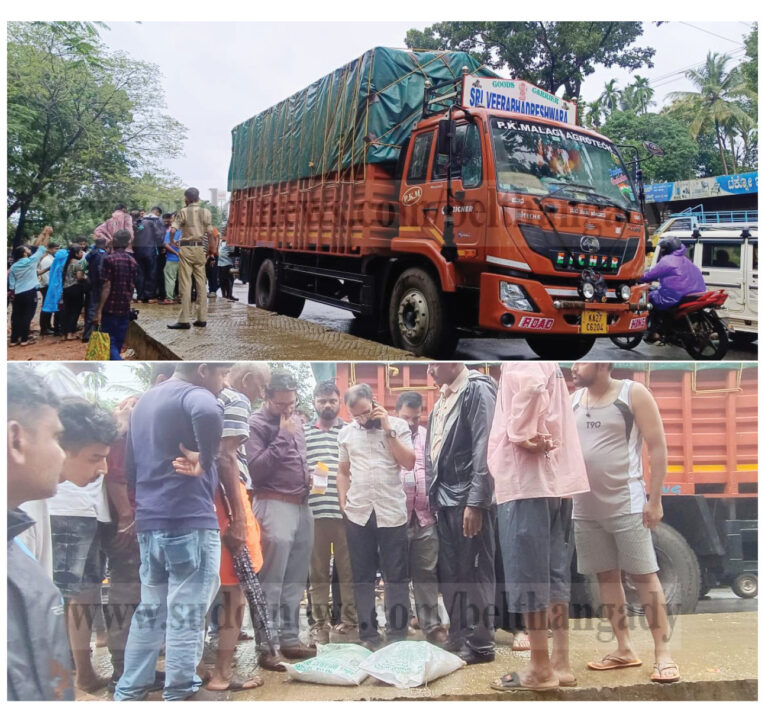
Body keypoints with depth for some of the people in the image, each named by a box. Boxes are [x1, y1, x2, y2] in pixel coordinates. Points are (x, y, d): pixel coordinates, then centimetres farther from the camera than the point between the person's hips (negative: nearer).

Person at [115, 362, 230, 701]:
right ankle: (179, 694, 7)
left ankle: (129, 691, 25)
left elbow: (130, 467, 21)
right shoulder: (193, 395, -10)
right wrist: (205, 460, -23)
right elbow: (208, 415, -36)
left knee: (150, 610, 18)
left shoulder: (145, 401, 17)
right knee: (186, 614, 0)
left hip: (148, 522, 8)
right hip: (189, 522, -8)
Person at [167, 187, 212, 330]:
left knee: (185, 285, -4)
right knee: (201, 284, 8)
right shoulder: (206, 212, 5)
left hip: (186, 249, -3)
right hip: (200, 248, 3)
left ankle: (184, 320, -6)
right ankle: (202, 318, 10)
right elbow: (209, 232, 2)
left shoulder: (184, 212, -4)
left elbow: (173, 229, -13)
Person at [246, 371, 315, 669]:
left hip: (301, 505, 7)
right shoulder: (256, 424, -7)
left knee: (295, 581, 12)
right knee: (271, 583, -4)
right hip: (274, 506, -7)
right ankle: (267, 647, 3)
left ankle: (289, 639, 21)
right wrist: (283, 436, -16)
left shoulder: (296, 420, 16)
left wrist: (311, 474, 8)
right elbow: (256, 470, -17)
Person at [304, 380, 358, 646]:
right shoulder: (302, 432, 9)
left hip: (346, 511, 0)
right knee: (317, 572, 7)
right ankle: (320, 623, 16)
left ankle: (349, 621, 16)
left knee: (348, 570, 5)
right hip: (313, 511, 1)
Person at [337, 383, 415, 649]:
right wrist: (343, 504, 4)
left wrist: (388, 430, -11)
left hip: (392, 513, -2)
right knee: (362, 577, 8)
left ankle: (397, 634, 11)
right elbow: (343, 472, 15)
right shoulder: (346, 433, 9)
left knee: (396, 577, 3)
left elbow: (409, 463, -8)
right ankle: (368, 633, 17)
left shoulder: (398, 426, 1)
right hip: (357, 515, 3)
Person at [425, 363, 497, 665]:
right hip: (445, 498, 8)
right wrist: (432, 495, 14)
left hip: (467, 498, -8)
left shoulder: (477, 390, -8)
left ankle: (480, 644, 10)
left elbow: (484, 448, -16)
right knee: (449, 572, 12)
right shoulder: (441, 400, 16)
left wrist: (476, 502, -20)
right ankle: (458, 637, 23)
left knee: (474, 572, 0)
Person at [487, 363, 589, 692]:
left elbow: (530, 383, -31)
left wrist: (521, 435, -19)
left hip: (527, 480, -9)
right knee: (553, 572, 11)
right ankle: (560, 663, 18)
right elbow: (552, 415, 16)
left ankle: (540, 668, 7)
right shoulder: (548, 364, 19)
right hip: (554, 478, 9)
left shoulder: (520, 361, -8)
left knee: (528, 574, -1)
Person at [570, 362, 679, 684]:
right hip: (585, 507, 6)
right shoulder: (573, 399, 8)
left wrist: (654, 499, -11)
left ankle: (663, 654, 5)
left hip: (626, 504, -5)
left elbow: (658, 447, -7)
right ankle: (624, 649, 20)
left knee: (644, 575, -2)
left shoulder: (633, 393, -7)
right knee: (606, 576, 10)